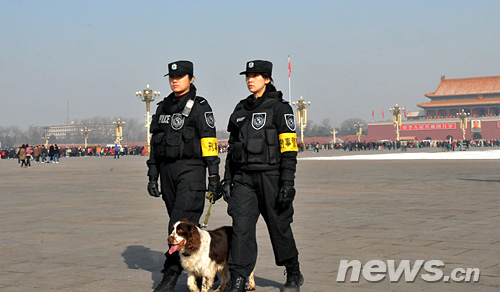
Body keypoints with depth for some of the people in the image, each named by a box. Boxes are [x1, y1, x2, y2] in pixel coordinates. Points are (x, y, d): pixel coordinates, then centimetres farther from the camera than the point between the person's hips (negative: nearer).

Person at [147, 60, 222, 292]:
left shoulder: (200, 107, -3)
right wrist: (152, 176, 13)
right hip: (168, 170, 6)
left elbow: (210, 145, -7)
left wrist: (214, 178, -11)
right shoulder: (163, 107, 15)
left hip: (191, 170, -6)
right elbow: (155, 144, 17)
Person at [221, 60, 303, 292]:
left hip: (270, 177, -4)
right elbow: (233, 148, 18)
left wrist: (287, 183, -16)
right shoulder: (241, 109, 13)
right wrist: (227, 179, 13)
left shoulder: (279, 107, -5)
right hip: (244, 178, 5)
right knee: (241, 227, -7)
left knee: (279, 227, 7)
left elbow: (289, 149, -10)